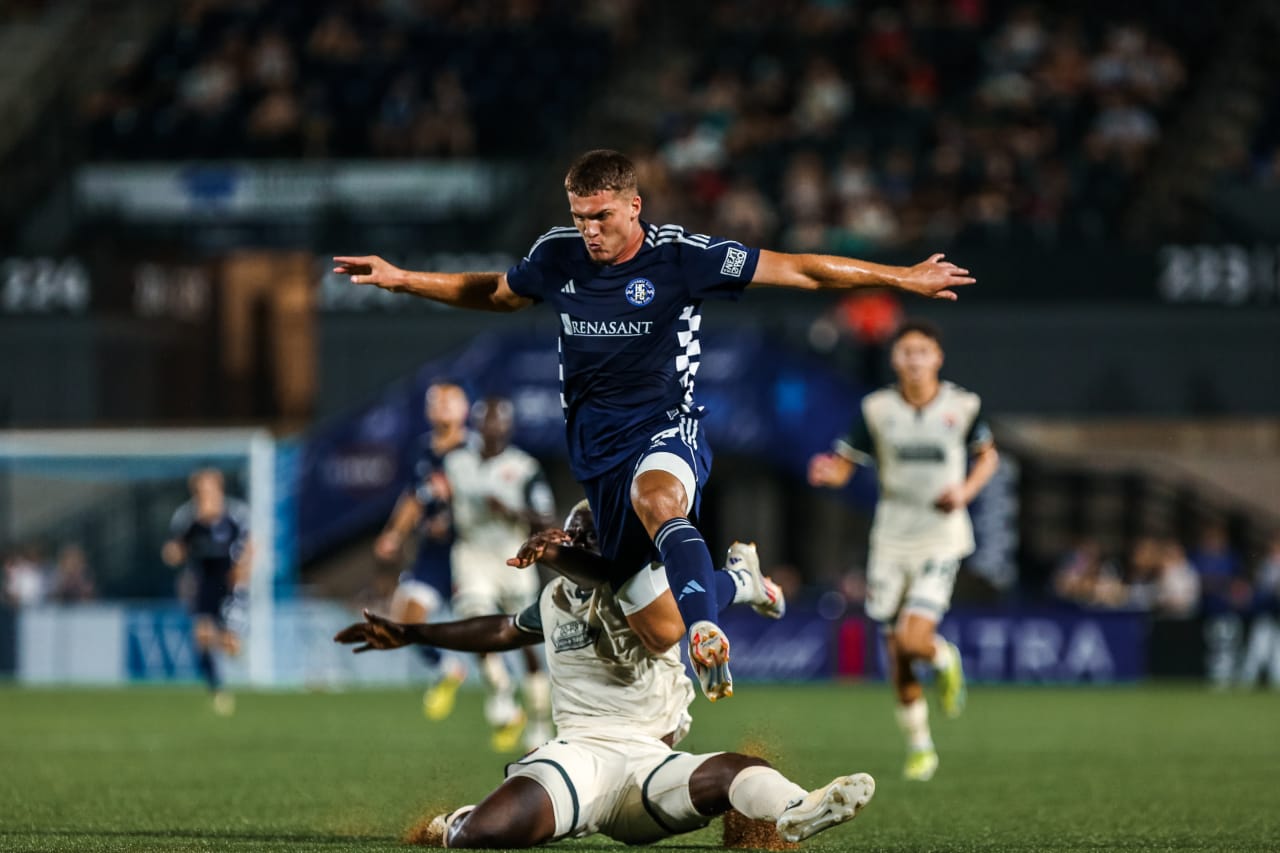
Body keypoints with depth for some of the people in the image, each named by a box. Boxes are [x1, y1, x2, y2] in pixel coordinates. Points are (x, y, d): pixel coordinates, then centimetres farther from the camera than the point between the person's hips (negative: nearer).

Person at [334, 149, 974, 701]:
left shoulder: (680, 256, -9)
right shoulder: (556, 257, 3)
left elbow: (801, 271, -6)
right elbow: (496, 293, 25)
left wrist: (902, 278, -9)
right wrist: (400, 279, 20)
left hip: (666, 432, -4)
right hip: (598, 447, 4)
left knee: (657, 499, -43)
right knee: (658, 632, -1)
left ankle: (707, 628, -53)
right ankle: (730, 582, 31)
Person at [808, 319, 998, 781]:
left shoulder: (962, 406, -3)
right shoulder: (876, 409, -2)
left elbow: (987, 456, 12)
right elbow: (844, 463, -2)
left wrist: (966, 491, -7)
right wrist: (828, 473, -26)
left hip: (941, 536, -2)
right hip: (891, 539, 2)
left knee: (913, 640, -19)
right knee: (896, 655, 5)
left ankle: (945, 659, 18)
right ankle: (918, 744, 23)